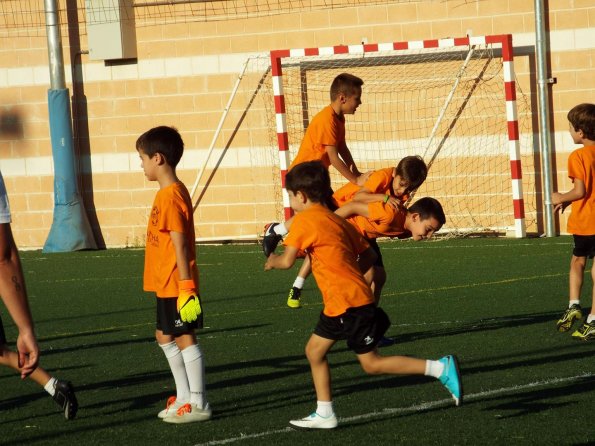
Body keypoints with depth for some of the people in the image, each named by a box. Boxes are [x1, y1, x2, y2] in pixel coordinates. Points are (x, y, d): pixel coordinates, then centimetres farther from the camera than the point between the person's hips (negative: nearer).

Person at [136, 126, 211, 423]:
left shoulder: (170, 196, -19)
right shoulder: (171, 193, 12)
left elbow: (180, 245, -21)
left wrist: (186, 286, -22)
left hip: (176, 286, -10)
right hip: (166, 285, 10)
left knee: (185, 339, -3)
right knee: (165, 336, 18)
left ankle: (198, 404, 3)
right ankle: (184, 397, 27)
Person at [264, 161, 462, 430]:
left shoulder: (303, 221, -10)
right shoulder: (336, 220, 15)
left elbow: (287, 261, -14)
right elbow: (368, 255, 16)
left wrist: (272, 262, 7)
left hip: (347, 304, -9)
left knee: (372, 363, -3)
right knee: (314, 351, 16)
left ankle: (442, 368, -8)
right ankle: (324, 415, 19)